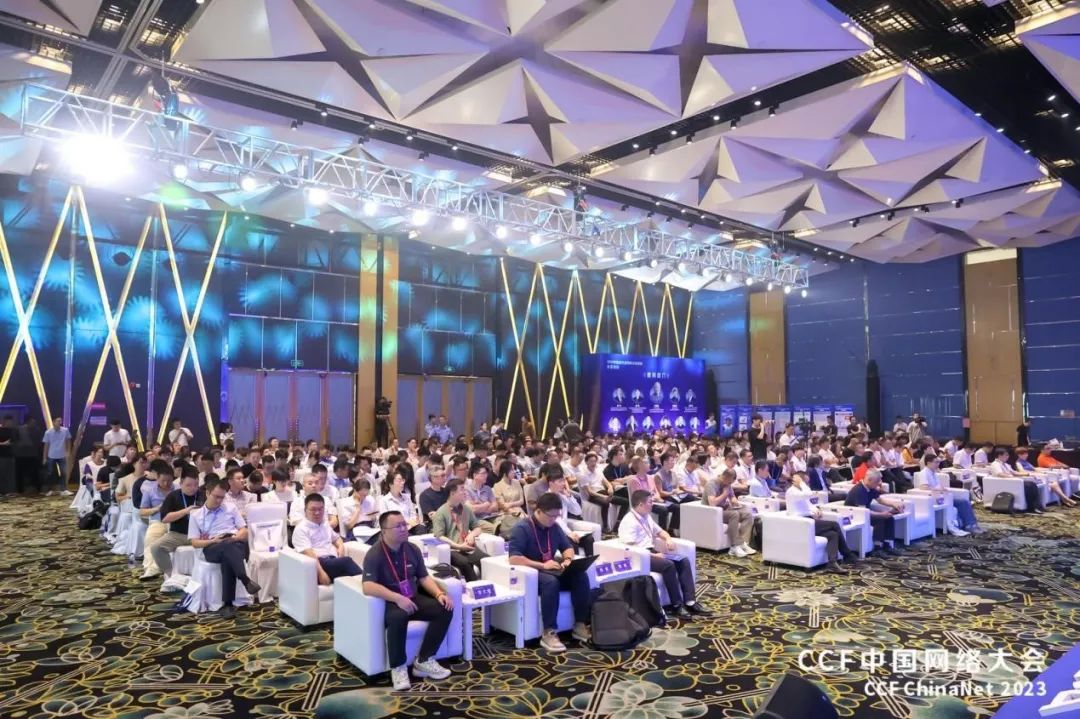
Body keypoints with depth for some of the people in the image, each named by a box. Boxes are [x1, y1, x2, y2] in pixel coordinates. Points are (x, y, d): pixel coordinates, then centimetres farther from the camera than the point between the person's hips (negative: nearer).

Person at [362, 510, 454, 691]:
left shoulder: (412, 549, 3)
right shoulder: (374, 554, -15)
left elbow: (424, 577, 9)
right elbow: (368, 587, -28)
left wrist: (439, 594, -10)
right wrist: (398, 598, -37)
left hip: (413, 598, 6)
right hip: (389, 602, -6)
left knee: (445, 609, -15)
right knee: (397, 617, -39)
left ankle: (424, 661, -7)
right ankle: (398, 668, -19)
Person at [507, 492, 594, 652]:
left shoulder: (554, 527, 7)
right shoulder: (522, 528, -14)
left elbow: (568, 547, 19)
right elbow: (514, 559, -23)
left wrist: (568, 559, -6)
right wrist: (542, 565, -26)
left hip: (552, 571, 7)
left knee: (581, 576, -19)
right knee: (551, 582, -38)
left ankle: (580, 625, -11)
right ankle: (549, 633, -33)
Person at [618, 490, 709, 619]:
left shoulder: (647, 517, 14)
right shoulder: (629, 521, -15)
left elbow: (660, 531, 28)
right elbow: (630, 548, -23)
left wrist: (668, 539, 5)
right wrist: (653, 555, -23)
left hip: (652, 552, 9)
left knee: (683, 561, -8)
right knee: (668, 565, -30)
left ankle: (689, 602, -14)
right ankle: (677, 605, -19)